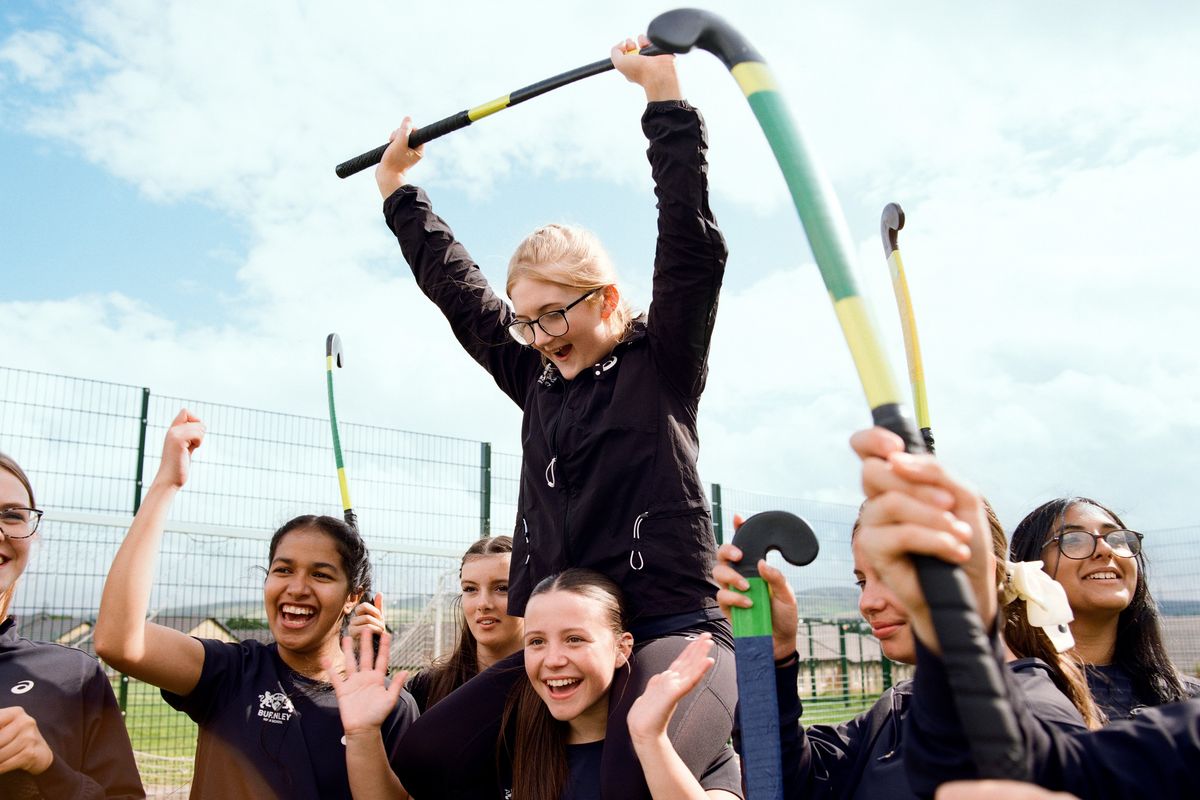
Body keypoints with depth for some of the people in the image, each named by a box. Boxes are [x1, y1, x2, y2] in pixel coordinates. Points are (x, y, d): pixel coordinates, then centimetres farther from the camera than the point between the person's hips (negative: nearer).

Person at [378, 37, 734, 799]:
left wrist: (664, 92, -17)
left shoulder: (663, 367, 0)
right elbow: (458, 290, 22)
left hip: (673, 635, -6)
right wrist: (398, 191, 31)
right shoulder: (538, 382, 14)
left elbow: (695, 248, -14)